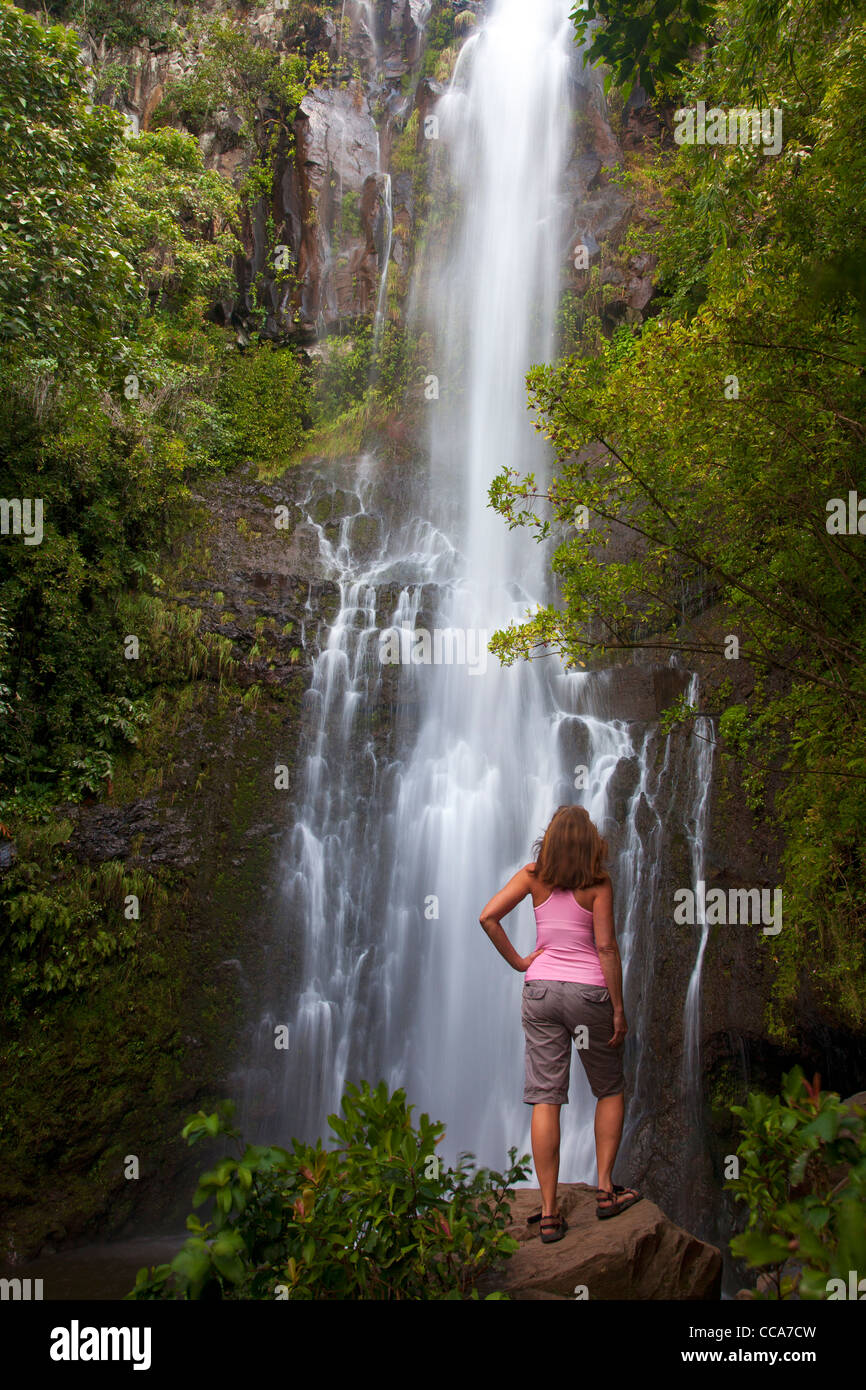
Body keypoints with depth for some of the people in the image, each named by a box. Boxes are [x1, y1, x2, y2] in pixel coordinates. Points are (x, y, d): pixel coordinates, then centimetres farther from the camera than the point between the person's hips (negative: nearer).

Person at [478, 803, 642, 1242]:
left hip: (540, 988, 2)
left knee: (545, 1098, 2)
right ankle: (605, 1190, 15)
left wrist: (517, 961, 3)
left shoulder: (534, 876, 1)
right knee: (610, 1090, 18)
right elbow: (606, 947, -10)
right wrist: (619, 1009, -5)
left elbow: (488, 916, -6)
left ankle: (549, 1212, 3)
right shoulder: (598, 884, -7)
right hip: (588, 991, -2)